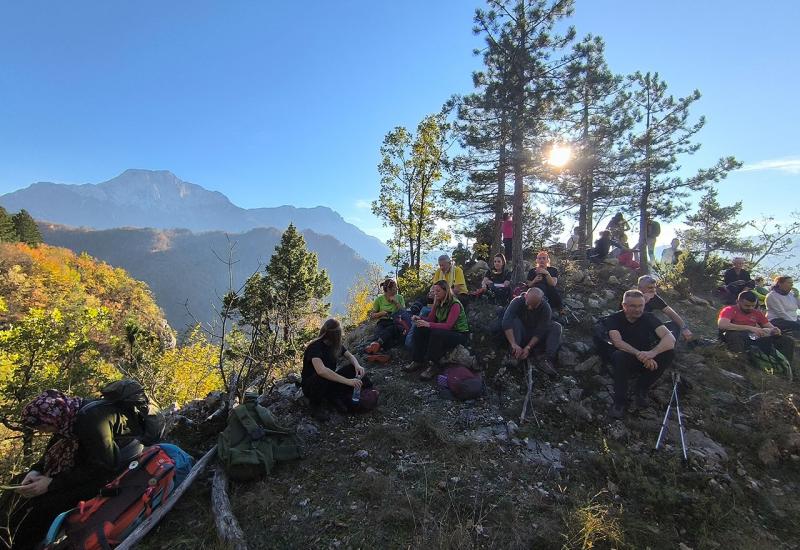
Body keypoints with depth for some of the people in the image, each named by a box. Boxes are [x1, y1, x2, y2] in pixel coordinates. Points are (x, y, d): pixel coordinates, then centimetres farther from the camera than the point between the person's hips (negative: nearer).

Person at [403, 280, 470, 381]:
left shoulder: (455, 304, -20)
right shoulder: (438, 303, 4)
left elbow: (448, 325, -28)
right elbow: (430, 319, 5)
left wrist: (428, 324, -37)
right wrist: (420, 318, -17)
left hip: (460, 334, -7)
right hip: (444, 331, 8)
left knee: (437, 334, -36)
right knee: (420, 330, -12)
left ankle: (432, 366, -25)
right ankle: (417, 361, -11)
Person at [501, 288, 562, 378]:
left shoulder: (545, 308, -15)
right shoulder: (517, 302, -18)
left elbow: (540, 331, -18)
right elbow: (506, 322, -32)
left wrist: (528, 347, -30)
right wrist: (514, 344, -42)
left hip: (536, 339, 2)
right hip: (521, 336, -1)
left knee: (556, 327, -20)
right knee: (514, 321, -28)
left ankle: (548, 360, -37)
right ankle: (514, 355, -40)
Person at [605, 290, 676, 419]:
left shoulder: (649, 318, -7)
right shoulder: (613, 319, -12)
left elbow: (671, 338, -23)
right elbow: (617, 342, -28)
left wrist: (652, 353, -43)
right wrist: (639, 354, -45)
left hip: (646, 362, 3)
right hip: (625, 364, -3)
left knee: (669, 352, -23)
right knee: (619, 356, -37)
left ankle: (642, 389, -6)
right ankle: (620, 401, -21)